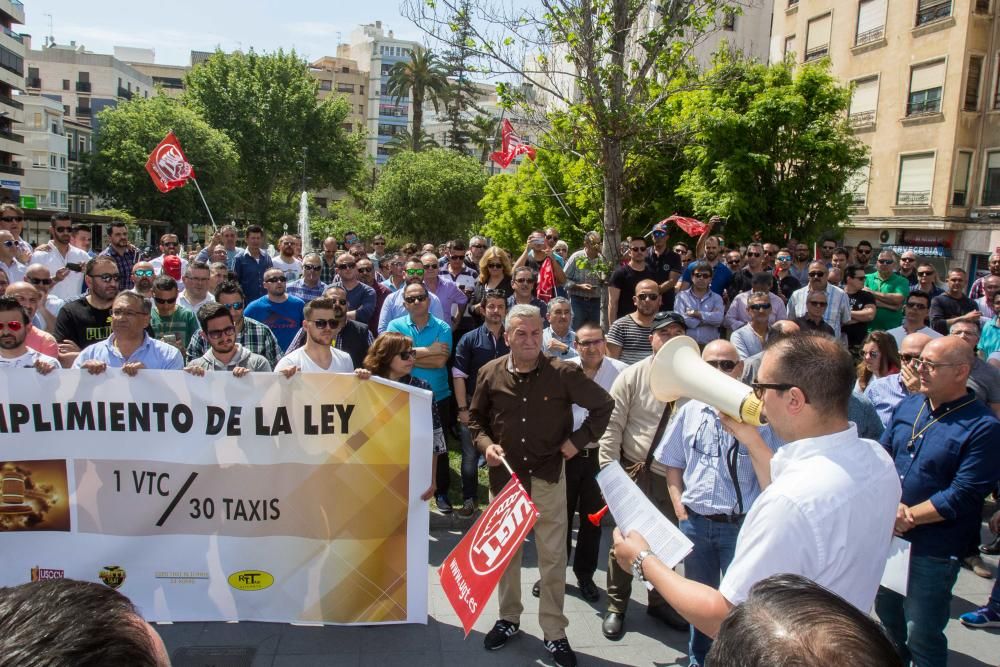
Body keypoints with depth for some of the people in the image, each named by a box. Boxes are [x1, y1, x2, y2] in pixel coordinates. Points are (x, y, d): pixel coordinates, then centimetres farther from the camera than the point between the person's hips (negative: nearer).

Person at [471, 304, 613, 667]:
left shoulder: (564, 373, -12)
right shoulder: (490, 373, -5)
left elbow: (604, 405, -1)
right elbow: (475, 418, 9)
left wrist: (578, 440, -7)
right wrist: (485, 444, -9)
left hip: (548, 476, -2)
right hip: (504, 475, 2)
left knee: (553, 556, 5)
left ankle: (554, 632, 22)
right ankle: (509, 618, 37)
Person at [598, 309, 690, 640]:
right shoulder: (632, 376, -8)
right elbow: (612, 425, -9)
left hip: (674, 475, 3)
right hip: (635, 471, -3)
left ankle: (659, 602, 40)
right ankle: (616, 607, 27)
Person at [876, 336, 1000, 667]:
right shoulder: (908, 406, 3)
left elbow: (963, 496, -19)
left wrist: (908, 516, -16)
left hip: (933, 552, -6)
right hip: (887, 537, 6)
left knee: (922, 636, 8)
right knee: (887, 613, 25)